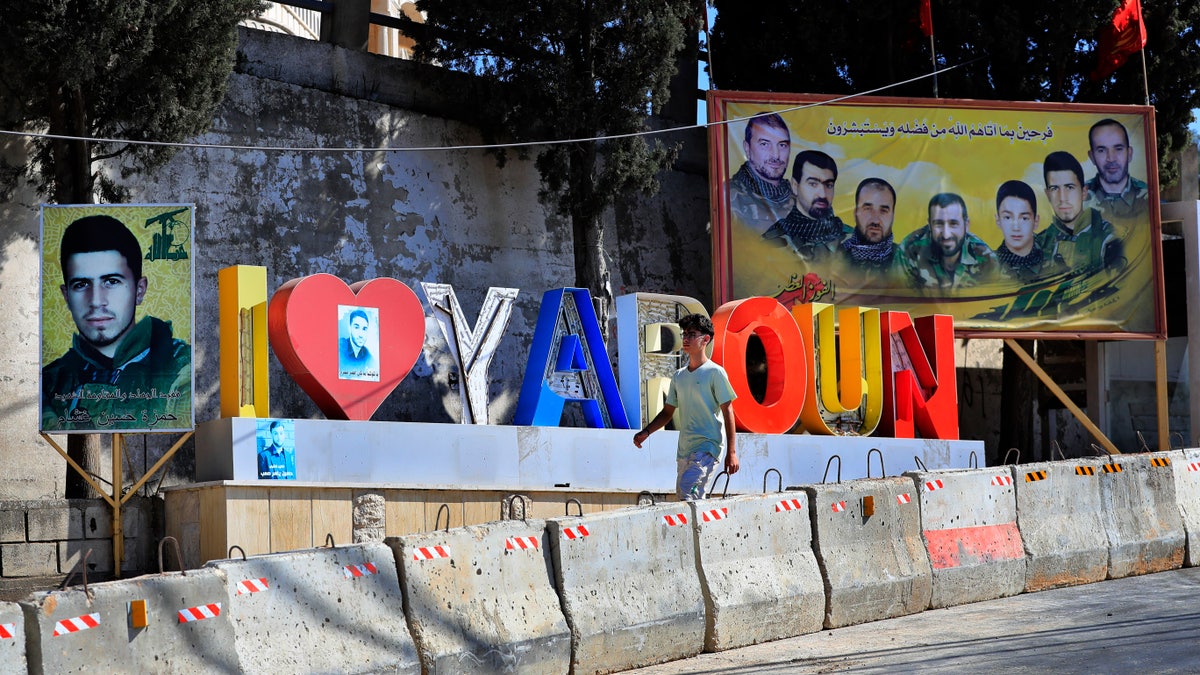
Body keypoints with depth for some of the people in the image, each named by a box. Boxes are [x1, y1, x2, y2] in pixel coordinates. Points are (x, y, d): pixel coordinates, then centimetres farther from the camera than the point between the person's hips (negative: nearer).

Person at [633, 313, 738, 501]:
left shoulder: (715, 372, -4)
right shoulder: (679, 376, 15)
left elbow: (727, 411, -6)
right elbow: (668, 412, 21)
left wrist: (732, 452, -10)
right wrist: (646, 432, 5)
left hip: (707, 446, -7)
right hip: (684, 449, 7)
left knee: (688, 493, -23)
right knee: (682, 495, 4)